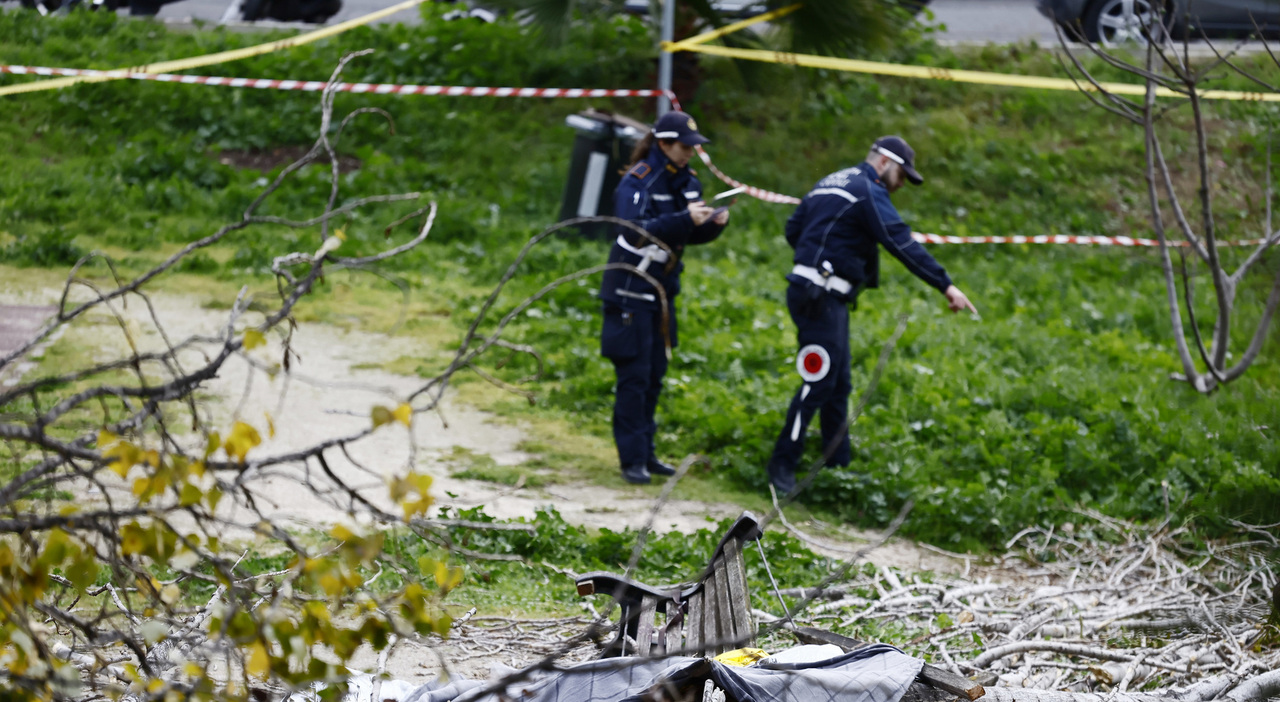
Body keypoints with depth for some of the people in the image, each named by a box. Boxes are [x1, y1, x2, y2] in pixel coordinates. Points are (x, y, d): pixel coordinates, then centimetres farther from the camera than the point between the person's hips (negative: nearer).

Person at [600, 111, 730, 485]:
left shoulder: (686, 181, 7)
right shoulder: (638, 181, -16)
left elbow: (693, 234, 13)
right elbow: (634, 231, -29)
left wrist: (714, 224, -8)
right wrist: (683, 219, -35)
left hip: (662, 288, 8)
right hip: (631, 287, -8)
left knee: (655, 374, 11)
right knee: (634, 374, -6)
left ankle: (646, 453, 19)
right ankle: (632, 459, -2)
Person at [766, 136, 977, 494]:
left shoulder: (830, 183, 19)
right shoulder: (868, 192, -10)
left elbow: (793, 229, 23)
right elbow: (902, 244, -18)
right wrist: (946, 286, -19)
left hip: (827, 298, 10)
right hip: (820, 299, -10)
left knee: (838, 385, 13)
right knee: (819, 383, -9)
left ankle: (837, 463, 16)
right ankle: (782, 465, -6)